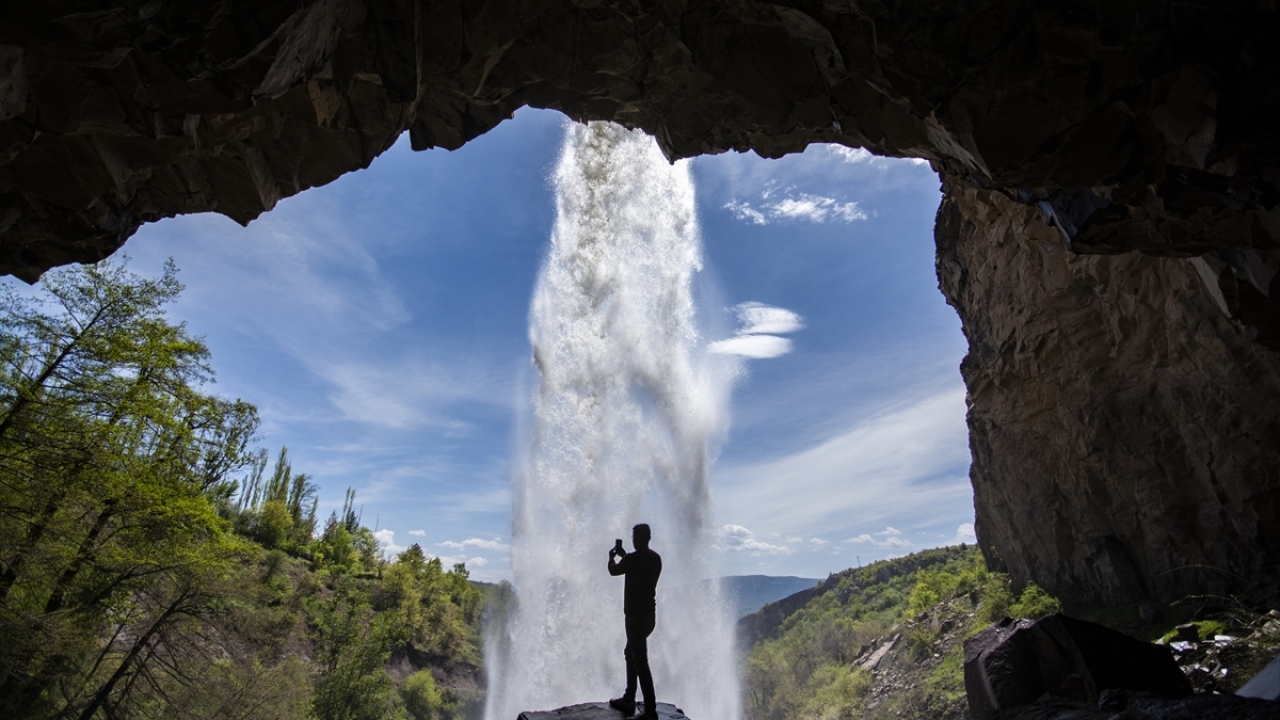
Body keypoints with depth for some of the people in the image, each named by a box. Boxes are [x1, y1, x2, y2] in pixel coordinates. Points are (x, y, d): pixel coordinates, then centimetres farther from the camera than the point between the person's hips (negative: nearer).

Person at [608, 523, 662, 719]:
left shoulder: (633, 558, -16)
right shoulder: (655, 558, 6)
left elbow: (613, 571, -1)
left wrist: (612, 556, 18)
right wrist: (624, 555, 24)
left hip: (636, 615, -8)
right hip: (649, 614, 8)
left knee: (640, 661, -5)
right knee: (631, 653, 22)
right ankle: (629, 700, 30)